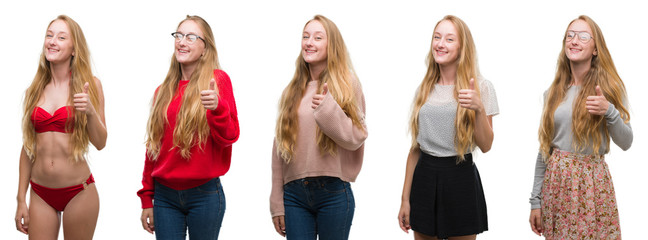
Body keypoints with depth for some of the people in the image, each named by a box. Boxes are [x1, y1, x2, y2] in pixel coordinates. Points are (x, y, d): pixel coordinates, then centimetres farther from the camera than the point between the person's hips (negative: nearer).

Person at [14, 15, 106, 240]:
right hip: (40, 193, 3)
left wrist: (90, 112, -21)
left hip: (78, 193, -2)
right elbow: (28, 146, 10)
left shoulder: (90, 85, -2)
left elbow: (100, 143, -2)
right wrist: (21, 199, 8)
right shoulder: (36, 89, 6)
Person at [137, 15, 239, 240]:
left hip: (204, 194, -3)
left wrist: (217, 108, -28)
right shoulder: (163, 91, 10)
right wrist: (146, 199, 12)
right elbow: (153, 145, 14)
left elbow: (229, 137, -7)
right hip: (165, 196, 3)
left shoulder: (217, 80, -1)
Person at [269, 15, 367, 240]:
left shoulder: (346, 83, 1)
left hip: (334, 192, -3)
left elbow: (355, 138, -4)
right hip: (294, 194, 3)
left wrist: (328, 110, -21)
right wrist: (276, 203, 9)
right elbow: (279, 147, 12)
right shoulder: (292, 90, 11)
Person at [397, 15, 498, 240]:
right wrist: (405, 199, 7)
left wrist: (479, 109, -23)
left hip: (461, 178, -3)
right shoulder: (424, 90, 8)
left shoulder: (481, 87, -2)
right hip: (424, 177, 3)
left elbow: (485, 146, -7)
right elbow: (415, 147, 10)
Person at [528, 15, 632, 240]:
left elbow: (625, 142, -3)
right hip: (556, 180, 2)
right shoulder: (554, 92, 7)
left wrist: (609, 111, -20)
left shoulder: (610, 87, 0)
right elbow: (544, 148, 9)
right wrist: (536, 200, 6)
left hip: (592, 182, -2)